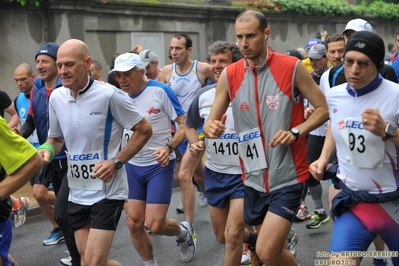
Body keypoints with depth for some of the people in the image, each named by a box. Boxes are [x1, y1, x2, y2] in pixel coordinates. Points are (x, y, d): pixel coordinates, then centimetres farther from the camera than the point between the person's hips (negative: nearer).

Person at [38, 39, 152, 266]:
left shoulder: (109, 95, -16)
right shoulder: (56, 98, 1)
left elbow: (144, 130, -8)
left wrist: (116, 162, -17)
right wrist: (47, 150, -7)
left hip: (108, 191, -6)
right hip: (77, 193, 6)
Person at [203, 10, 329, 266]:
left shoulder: (292, 67, -9)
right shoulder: (229, 75, 0)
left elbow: (323, 109, -3)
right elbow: (211, 122, 4)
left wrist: (296, 132, -20)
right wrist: (211, 128, -20)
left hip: (288, 178, -4)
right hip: (254, 180, 5)